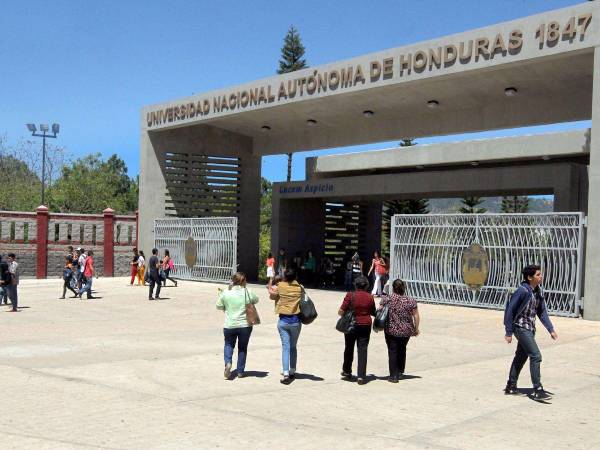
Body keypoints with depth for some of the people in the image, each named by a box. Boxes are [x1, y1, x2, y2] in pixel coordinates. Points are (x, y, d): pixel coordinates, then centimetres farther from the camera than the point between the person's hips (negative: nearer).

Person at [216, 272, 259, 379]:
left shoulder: (225, 293, -7)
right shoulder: (248, 292, -8)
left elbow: (219, 306, 4)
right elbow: (256, 300, 10)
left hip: (229, 325, 0)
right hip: (245, 325, 0)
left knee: (228, 345, 19)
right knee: (242, 348, 16)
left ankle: (228, 362, -6)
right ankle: (240, 371, 20)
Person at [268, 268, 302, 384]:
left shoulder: (280, 286, -4)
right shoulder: (299, 288, 0)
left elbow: (272, 296, 8)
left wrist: (270, 287, 27)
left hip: (283, 320, -2)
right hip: (295, 320, 2)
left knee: (285, 347, -2)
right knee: (293, 347, 17)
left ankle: (286, 374, -11)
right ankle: (292, 371, 23)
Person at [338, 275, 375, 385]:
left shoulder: (350, 296, -9)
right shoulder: (370, 297, -2)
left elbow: (341, 312, -12)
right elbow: (374, 313, 7)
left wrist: (345, 314, 9)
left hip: (352, 325, -1)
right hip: (365, 326, 1)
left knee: (349, 349, 15)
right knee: (362, 350, 4)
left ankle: (347, 372, 26)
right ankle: (361, 376, -1)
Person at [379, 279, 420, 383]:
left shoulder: (386, 299, -8)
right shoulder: (411, 301, -6)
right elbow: (416, 317, -4)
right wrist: (416, 329, 9)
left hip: (391, 330, -2)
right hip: (406, 331, 2)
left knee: (392, 351, 5)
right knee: (402, 350, 21)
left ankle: (393, 376, 2)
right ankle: (400, 372, 30)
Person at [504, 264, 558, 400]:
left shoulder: (538, 291, 6)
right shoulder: (522, 291, -18)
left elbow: (542, 312, 13)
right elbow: (510, 310, -16)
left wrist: (551, 330, 6)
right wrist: (508, 332, -15)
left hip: (530, 329, 9)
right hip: (521, 327, -9)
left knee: (521, 357, 15)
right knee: (536, 356, -13)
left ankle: (511, 386, 26)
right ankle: (538, 390, -9)